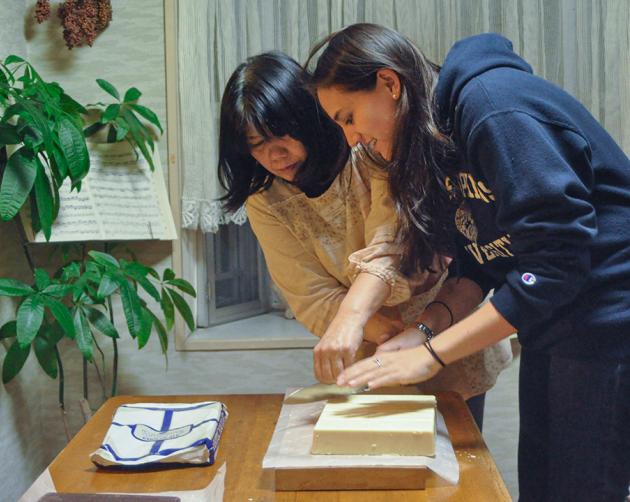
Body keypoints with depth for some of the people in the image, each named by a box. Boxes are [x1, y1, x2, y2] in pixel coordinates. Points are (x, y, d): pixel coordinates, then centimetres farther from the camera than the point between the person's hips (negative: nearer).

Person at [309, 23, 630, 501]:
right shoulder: (436, 138, 7)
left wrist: (432, 355, -23)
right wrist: (433, 327, -10)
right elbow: (478, 262, 8)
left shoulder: (495, 108, -22)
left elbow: (555, 261, -26)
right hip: (549, 327, 9)